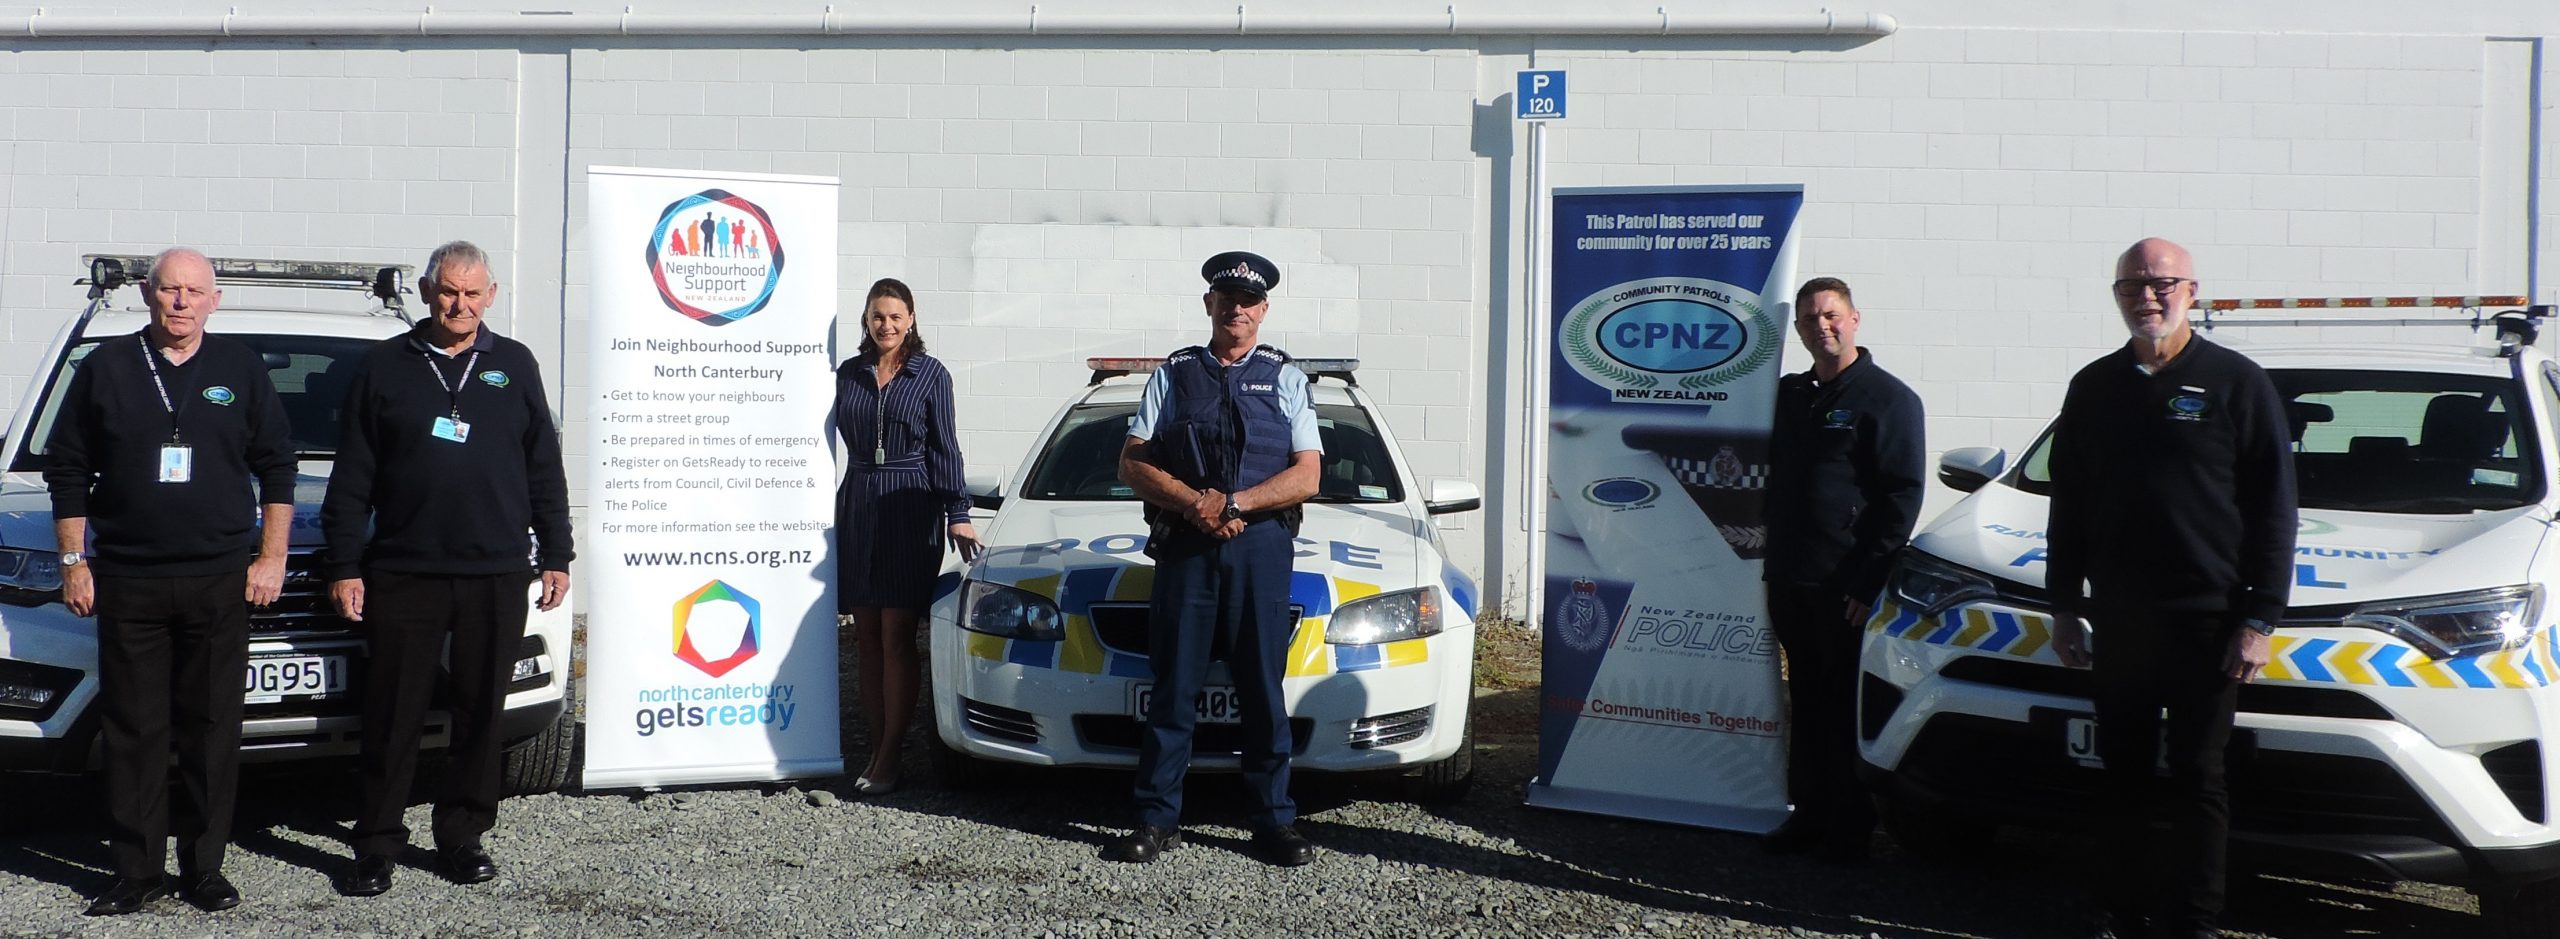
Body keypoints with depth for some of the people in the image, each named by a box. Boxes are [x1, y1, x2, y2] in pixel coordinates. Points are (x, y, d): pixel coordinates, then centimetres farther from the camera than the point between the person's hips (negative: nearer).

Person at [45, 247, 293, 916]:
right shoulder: (105, 368, 6)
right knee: (133, 731, 2)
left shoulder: (242, 369, 7)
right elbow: (66, 470, 9)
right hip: (127, 584, 0)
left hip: (220, 582, 0)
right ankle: (137, 871, 10)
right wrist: (73, 563, 3)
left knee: (212, 730, 3)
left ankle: (204, 869, 11)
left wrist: (272, 558, 2)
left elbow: (277, 468, 9)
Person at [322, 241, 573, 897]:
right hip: (402, 575, -1)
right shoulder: (385, 366, 6)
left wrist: (555, 555, 9)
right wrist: (344, 564, 0)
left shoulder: (514, 365, 11)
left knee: (480, 715, 7)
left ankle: (462, 839, 18)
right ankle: (377, 847, 12)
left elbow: (544, 469, 14)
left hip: (497, 576, 1)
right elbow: (351, 477, 6)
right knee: (393, 719, 2)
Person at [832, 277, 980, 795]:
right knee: (866, 636, 4)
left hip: (910, 507, -4)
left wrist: (957, 514, -4)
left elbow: (944, 447, 2)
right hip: (857, 506, 4)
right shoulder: (849, 373, 10)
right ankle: (878, 743, 10)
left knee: (896, 637, -6)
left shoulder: (930, 374, 2)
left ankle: (888, 756, -3)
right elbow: (840, 437, 13)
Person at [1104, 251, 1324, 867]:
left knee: (1263, 690, 2)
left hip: (1261, 548, 0)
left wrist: (1233, 503, -12)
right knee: (1173, 688, 2)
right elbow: (1132, 464, 6)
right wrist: (1196, 505, -10)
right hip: (1184, 549, 0)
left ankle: (1275, 822, 8)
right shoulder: (1174, 375, 13)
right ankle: (1157, 821, 8)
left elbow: (1306, 476, 2)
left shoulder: (1285, 379, 12)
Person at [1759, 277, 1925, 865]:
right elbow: (1775, 483, 24)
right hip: (1791, 583, 6)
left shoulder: (1887, 397, -5)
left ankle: (1850, 829, 9)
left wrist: (1867, 580, -15)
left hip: (1846, 588, -6)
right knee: (1806, 705, 12)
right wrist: (1775, 572, 14)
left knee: (1847, 708, 0)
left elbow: (1902, 494, -10)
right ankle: (1809, 814, 21)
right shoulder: (1791, 395, 15)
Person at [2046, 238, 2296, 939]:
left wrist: (2259, 618, -9)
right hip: (2117, 619, 4)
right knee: (2124, 775, 10)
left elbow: (2273, 509, -3)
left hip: (2206, 621, -4)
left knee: (2196, 778, 1)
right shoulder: (2094, 387, 11)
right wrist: (2065, 604, 10)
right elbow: (2068, 506, 15)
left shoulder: (2235, 382, -1)